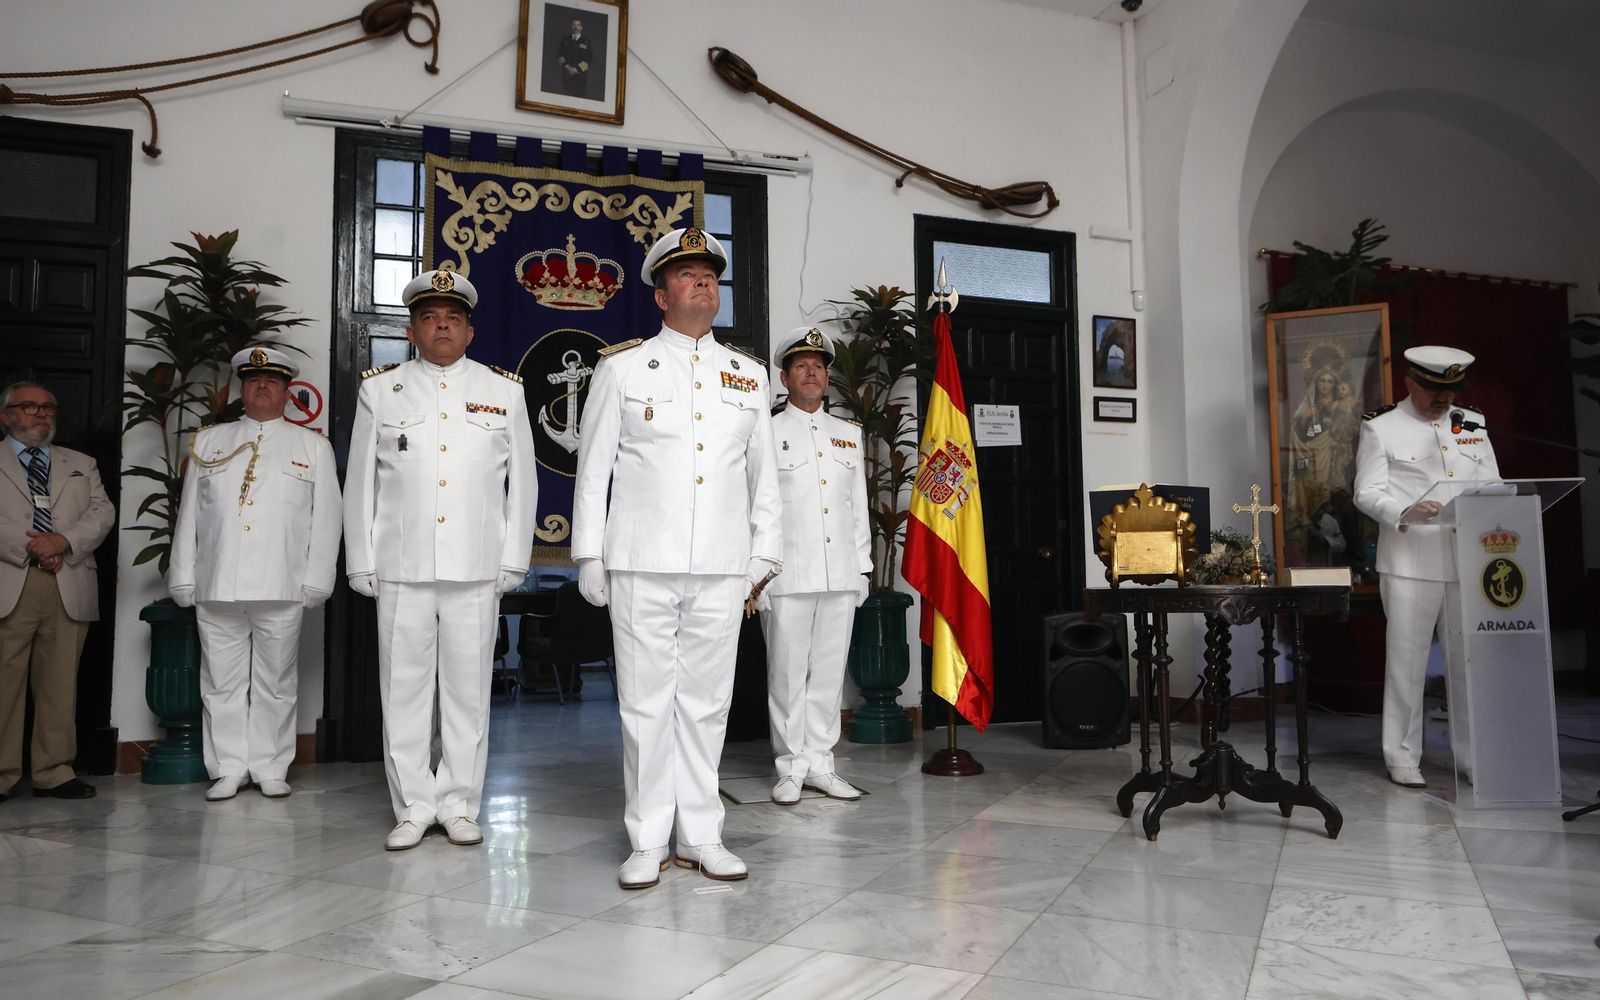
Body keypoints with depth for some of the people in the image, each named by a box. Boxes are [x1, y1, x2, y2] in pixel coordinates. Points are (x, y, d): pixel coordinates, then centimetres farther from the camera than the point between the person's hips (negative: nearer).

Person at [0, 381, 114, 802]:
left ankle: (54, 773, 7)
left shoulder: (82, 464, 22)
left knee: (60, 684, 2)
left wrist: (63, 541, -8)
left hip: (70, 589, 3)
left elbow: (103, 512, 8)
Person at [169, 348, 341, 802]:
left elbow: (326, 518, 5)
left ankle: (271, 769, 13)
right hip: (216, 588, 2)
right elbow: (189, 513, 15)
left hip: (281, 589, -2)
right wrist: (183, 577, 8)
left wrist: (316, 580, -3)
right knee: (222, 680, 5)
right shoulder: (208, 442, 17)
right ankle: (228, 769, 15)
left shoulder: (313, 446, 10)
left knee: (276, 682, 3)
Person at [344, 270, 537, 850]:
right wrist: (360, 563, 6)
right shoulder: (380, 391, 11)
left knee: (469, 689, 4)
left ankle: (459, 805, 15)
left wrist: (513, 561, 3)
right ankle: (413, 807, 15)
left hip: (476, 571, 0)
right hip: (400, 569, 1)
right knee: (404, 688, 4)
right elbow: (360, 483, 11)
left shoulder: (504, 393, 10)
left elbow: (522, 482, 9)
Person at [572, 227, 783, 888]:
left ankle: (701, 836, 19)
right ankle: (647, 841, 13)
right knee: (646, 703, 1)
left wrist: (765, 553, 12)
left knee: (706, 700, 7)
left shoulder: (748, 374, 14)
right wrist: (588, 553, 3)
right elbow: (593, 467, 7)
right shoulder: (622, 368, 7)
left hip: (723, 568, 2)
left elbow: (762, 470, 16)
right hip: (641, 566, -2)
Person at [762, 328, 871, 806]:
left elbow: (859, 505, 18)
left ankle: (820, 761, 17)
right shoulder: (766, 431, 4)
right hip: (788, 576, -4)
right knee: (787, 672, 0)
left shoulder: (848, 432, 17)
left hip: (841, 576, 4)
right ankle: (791, 767, 12)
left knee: (830, 670, 7)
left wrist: (862, 567, 13)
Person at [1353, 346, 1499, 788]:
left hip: (1469, 561, 4)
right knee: (1406, 658, -1)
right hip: (1410, 563, -4)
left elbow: (1492, 484, 18)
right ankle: (1402, 756, 8)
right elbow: (1367, 493, -4)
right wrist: (1406, 512, -22)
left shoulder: (1473, 424, 17)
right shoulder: (1380, 428, 4)